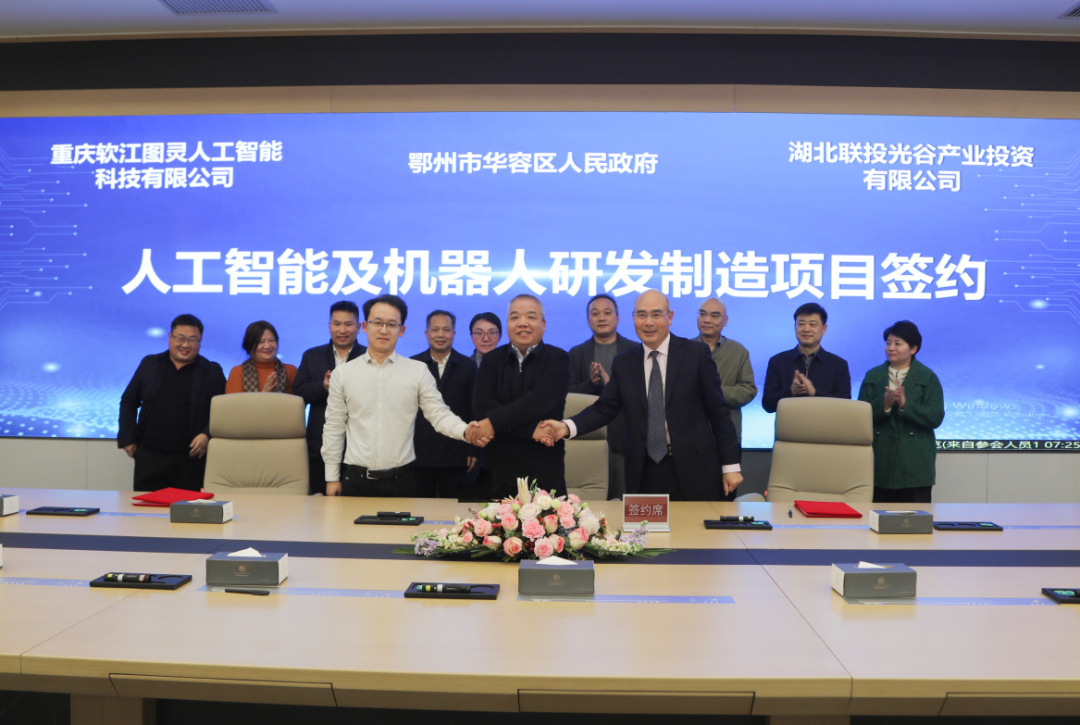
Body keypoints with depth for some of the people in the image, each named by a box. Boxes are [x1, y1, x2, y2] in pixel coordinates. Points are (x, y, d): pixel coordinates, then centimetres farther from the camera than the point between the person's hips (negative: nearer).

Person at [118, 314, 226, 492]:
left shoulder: (212, 372, 4)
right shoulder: (149, 364, 11)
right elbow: (128, 401, 15)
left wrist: (207, 435, -13)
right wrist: (127, 439, 7)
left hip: (190, 459, -2)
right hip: (148, 457, 2)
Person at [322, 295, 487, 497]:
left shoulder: (418, 371, 2)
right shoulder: (343, 374, 4)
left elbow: (439, 414, -3)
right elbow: (334, 428, 8)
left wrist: (466, 431, -23)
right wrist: (332, 478, 7)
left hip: (400, 480, 0)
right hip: (356, 480, 1)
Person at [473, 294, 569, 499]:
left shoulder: (558, 359, -1)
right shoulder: (491, 360, 5)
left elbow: (541, 401, -17)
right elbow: (482, 406, -10)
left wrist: (495, 422, -18)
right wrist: (532, 428, -18)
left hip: (546, 472, -2)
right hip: (500, 472, 2)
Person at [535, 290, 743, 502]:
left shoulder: (696, 354, -2)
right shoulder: (623, 363, 7)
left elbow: (718, 411, -1)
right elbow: (604, 409, 2)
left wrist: (731, 464, -2)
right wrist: (566, 426, -17)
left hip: (694, 469, -2)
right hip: (645, 474, 2)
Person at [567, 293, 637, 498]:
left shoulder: (636, 351, 6)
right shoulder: (576, 353, 11)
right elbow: (569, 394, 4)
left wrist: (611, 384, -16)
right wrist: (591, 383, -15)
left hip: (626, 436, -1)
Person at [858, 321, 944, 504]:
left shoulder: (928, 378, 5)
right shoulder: (872, 377, 11)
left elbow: (936, 418, -6)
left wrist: (905, 405, -20)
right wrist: (883, 404, -16)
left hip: (914, 466, -2)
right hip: (880, 464, 2)